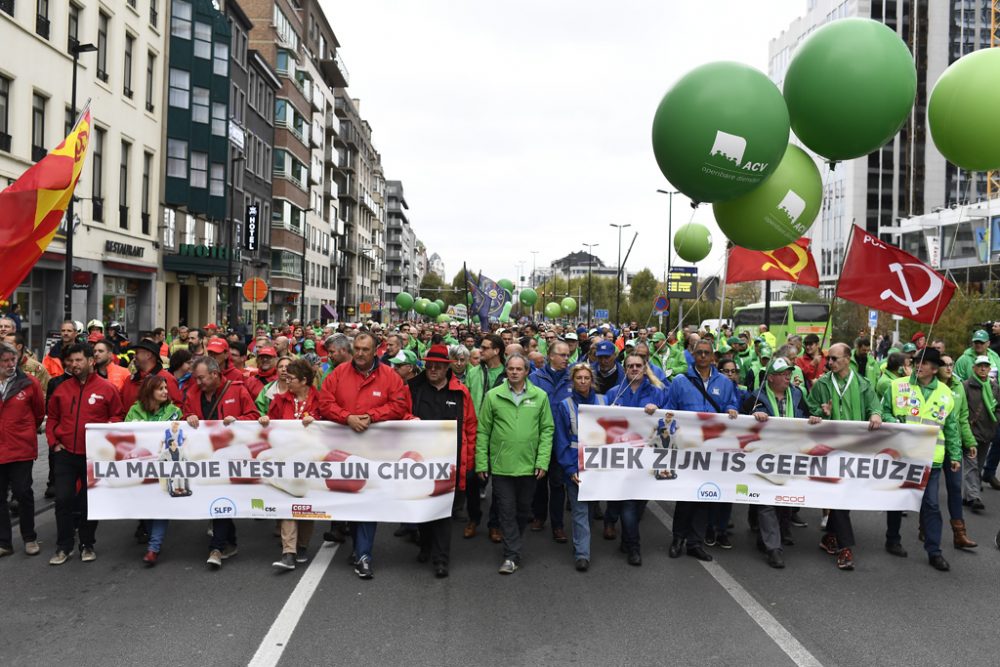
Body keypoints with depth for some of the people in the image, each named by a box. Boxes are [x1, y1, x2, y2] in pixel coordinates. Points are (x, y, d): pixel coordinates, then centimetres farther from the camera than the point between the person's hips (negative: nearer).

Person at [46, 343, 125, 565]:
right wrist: (53, 442, 4)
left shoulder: (106, 388, -3)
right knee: (63, 499, 0)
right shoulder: (62, 389, 7)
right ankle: (64, 546, 12)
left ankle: (87, 545, 20)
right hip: (65, 454, 2)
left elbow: (118, 416, 1)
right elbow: (52, 418, 15)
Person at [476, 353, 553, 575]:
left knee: (524, 510, 14)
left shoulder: (540, 396, 1)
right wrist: (481, 463, -3)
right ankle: (512, 556, 11)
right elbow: (483, 432, 0)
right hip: (501, 465, -1)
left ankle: (513, 546, 35)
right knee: (507, 511, 2)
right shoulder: (493, 396, -2)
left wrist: (543, 461, -7)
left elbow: (547, 430, 1)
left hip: (529, 465, 2)